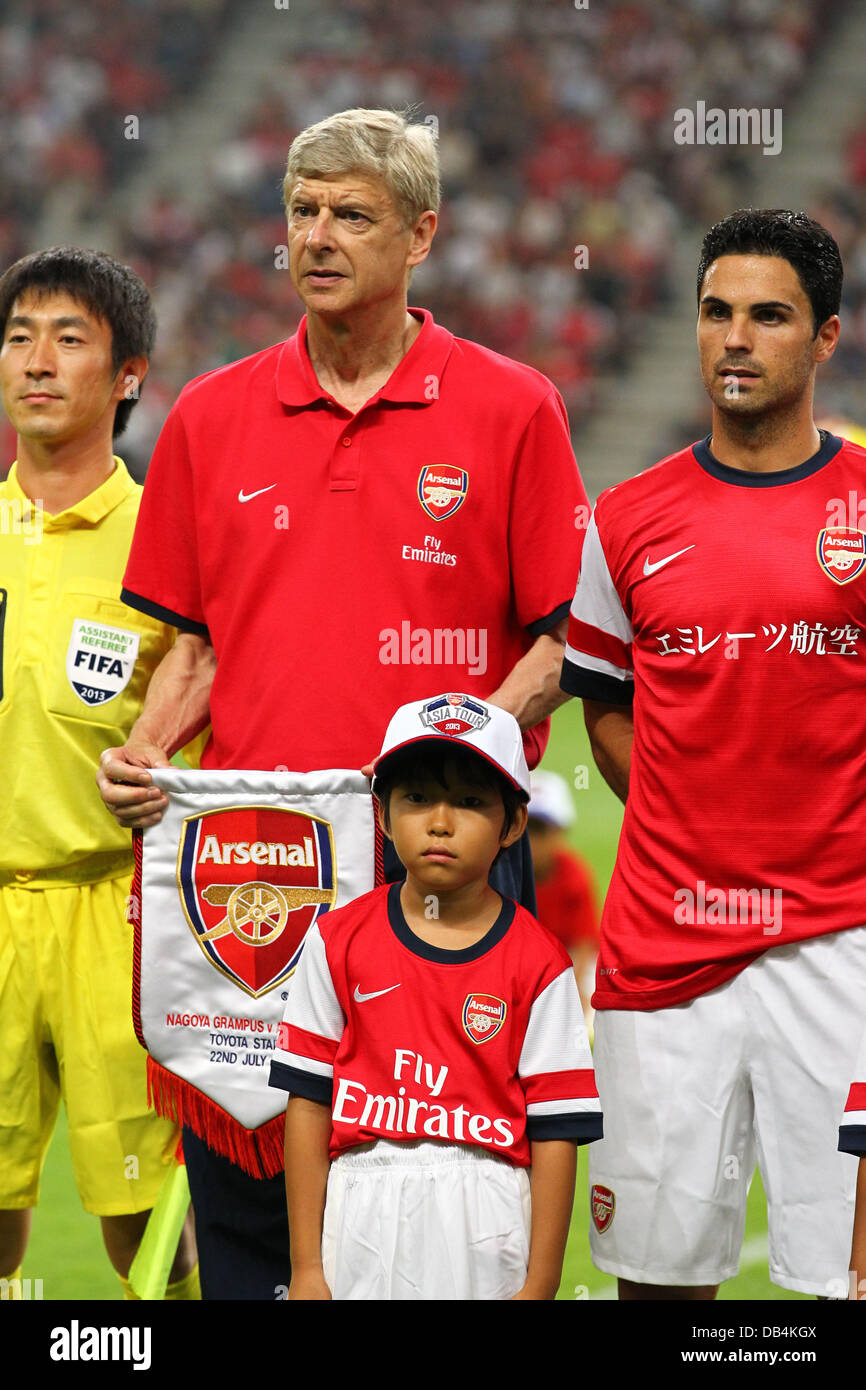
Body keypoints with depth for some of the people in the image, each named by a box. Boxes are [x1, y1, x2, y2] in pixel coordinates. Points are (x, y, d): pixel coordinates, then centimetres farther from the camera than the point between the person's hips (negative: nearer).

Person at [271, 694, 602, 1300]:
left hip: (484, 1227, -1)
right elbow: (309, 1102, 4)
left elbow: (554, 1132, -2)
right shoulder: (339, 942, 4)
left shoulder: (537, 964, -2)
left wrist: (541, 1284, -6)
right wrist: (306, 1265, 2)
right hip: (365, 1225, 1)